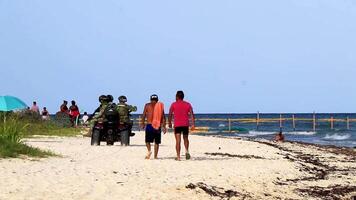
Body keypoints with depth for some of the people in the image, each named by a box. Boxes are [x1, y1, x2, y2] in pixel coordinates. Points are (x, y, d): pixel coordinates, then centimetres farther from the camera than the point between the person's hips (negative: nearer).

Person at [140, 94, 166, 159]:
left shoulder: (147, 105, 4)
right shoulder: (160, 106, 8)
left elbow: (143, 115, -2)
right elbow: (163, 117, 4)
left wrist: (142, 123, 7)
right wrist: (164, 126, 7)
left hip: (149, 125, -2)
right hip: (158, 126, 2)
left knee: (147, 140, 5)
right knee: (157, 142, 9)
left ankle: (149, 151, -21)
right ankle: (155, 156, 9)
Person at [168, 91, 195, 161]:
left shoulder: (173, 104, 2)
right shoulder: (188, 104, 8)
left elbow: (170, 115, 0)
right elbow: (192, 114, -1)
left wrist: (169, 123, 13)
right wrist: (193, 124, -4)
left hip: (177, 125, -2)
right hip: (185, 124, 2)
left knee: (178, 141, -1)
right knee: (185, 139, 20)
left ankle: (178, 156, -6)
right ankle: (187, 151, -3)